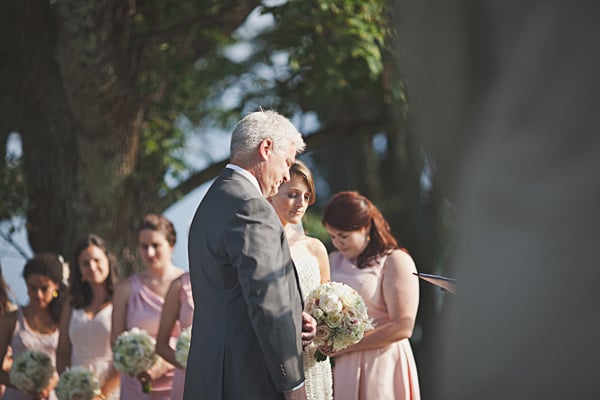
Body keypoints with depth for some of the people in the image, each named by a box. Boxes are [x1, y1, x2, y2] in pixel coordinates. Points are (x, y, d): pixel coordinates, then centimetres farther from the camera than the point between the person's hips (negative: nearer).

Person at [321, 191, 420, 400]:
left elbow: (402, 328, -13)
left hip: (381, 365, -5)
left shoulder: (395, 261, -4)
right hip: (340, 367, 5)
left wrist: (344, 346, -13)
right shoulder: (333, 261, 15)